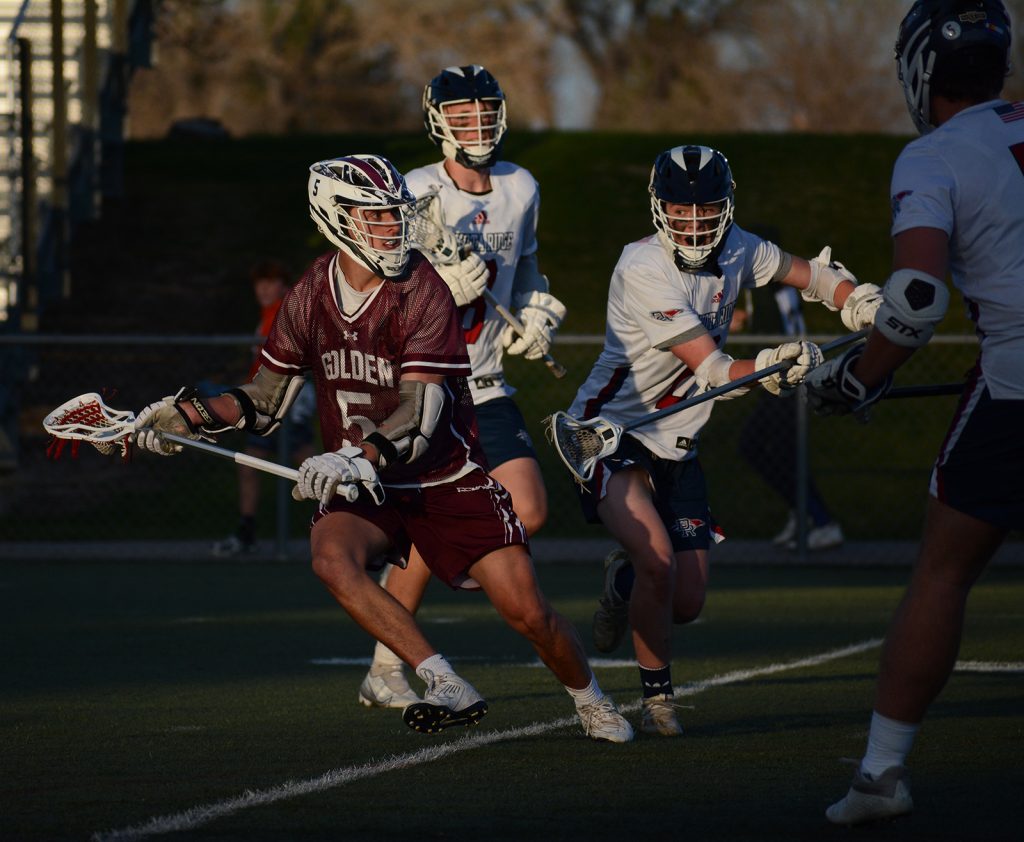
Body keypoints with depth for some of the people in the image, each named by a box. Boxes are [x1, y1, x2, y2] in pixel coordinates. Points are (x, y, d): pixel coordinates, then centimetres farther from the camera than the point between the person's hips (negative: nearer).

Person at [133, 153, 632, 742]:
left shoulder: (422, 291, -17)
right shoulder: (312, 296, -1)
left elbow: (422, 411, -25)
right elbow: (268, 399, 9)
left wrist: (360, 456, -41)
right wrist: (191, 415, -5)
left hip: (447, 478, -3)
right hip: (364, 489, 3)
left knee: (528, 612, -9)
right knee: (332, 558, -30)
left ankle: (591, 700, 24)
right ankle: (450, 690, -25)